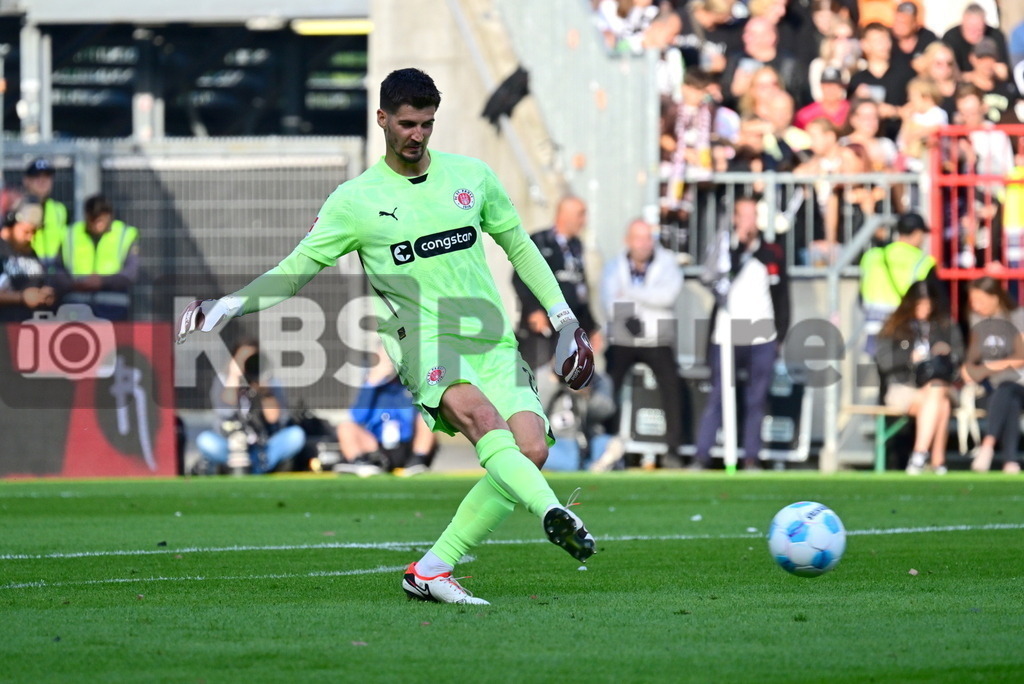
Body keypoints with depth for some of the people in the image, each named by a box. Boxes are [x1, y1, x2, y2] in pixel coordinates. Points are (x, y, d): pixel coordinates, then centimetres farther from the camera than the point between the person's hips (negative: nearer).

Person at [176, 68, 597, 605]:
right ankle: (552, 512, -56)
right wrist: (229, 304, -8)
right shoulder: (354, 201, 4)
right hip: (424, 338, -4)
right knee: (478, 413, -36)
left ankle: (431, 570, -12)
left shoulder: (471, 176, 14)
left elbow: (519, 245, 27)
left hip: (492, 340, 4)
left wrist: (563, 317, 24)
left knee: (531, 448, -18)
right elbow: (293, 272, 7)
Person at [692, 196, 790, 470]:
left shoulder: (773, 254, 10)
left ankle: (752, 458, 11)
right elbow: (715, 278, -16)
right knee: (717, 398, -3)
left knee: (756, 401, 5)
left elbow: (782, 298, 14)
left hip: (763, 340, 2)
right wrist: (739, 244, -17)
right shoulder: (724, 247, 3)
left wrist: (780, 335, 9)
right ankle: (701, 458, 1)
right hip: (727, 336, -2)